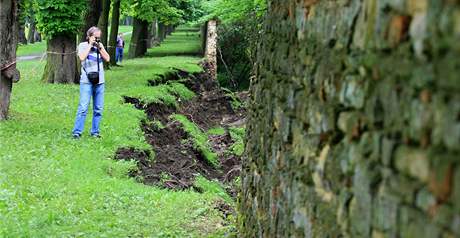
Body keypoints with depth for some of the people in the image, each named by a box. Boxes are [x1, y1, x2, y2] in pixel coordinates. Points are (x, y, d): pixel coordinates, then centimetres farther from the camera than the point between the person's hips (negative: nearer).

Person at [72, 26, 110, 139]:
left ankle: (95, 131, 12)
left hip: (99, 81, 5)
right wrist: (90, 45, -9)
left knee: (98, 109, 5)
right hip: (86, 81, -5)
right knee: (83, 107, -11)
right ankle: (77, 132, -7)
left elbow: (107, 59, 4)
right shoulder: (83, 45, 2)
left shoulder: (100, 45, 13)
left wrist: (100, 47, -3)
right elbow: (82, 57, -16)